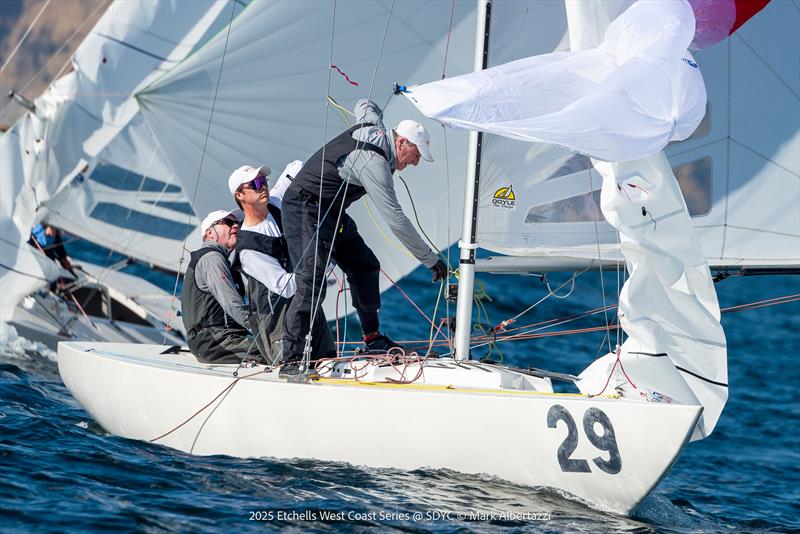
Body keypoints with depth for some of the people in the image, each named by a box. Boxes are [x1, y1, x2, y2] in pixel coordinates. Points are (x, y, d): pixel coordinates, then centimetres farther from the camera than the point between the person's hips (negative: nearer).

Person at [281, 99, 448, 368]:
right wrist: (431, 259, -19)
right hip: (305, 208, -11)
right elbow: (396, 220, -25)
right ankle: (291, 358, -26)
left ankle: (372, 339, 22)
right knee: (312, 282, -22)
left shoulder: (374, 126, 2)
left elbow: (364, 105, 29)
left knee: (364, 266, 13)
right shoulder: (374, 162, -25)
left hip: (330, 212, 11)